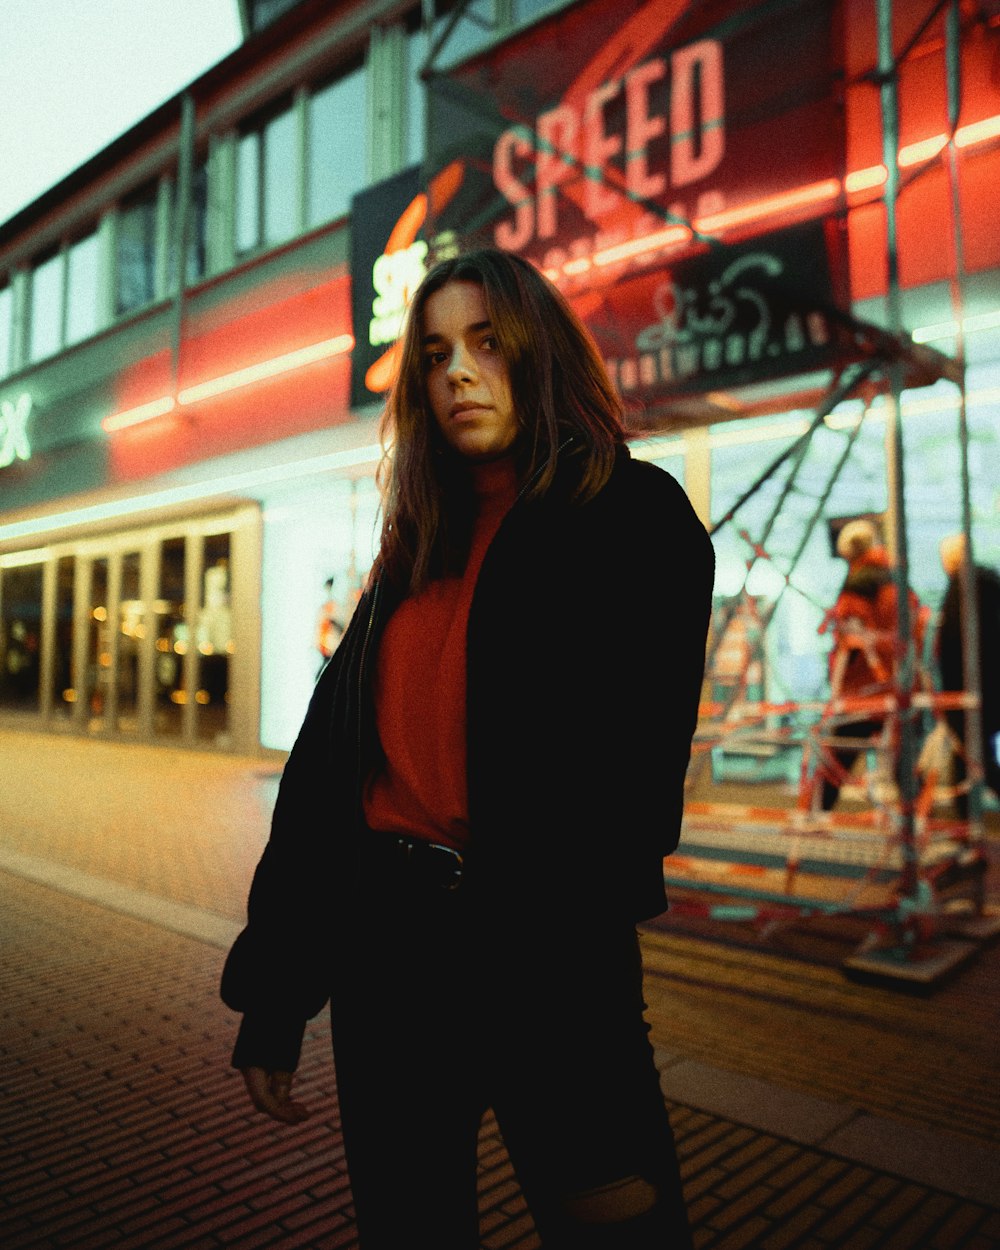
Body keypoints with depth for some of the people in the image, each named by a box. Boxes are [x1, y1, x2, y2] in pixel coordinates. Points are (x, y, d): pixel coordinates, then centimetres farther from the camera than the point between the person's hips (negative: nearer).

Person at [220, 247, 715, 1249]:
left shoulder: (633, 517, -4)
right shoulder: (416, 549, 12)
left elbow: (630, 768, -16)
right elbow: (327, 765, 9)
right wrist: (273, 994, 7)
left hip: (548, 950, -5)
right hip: (381, 934, 6)